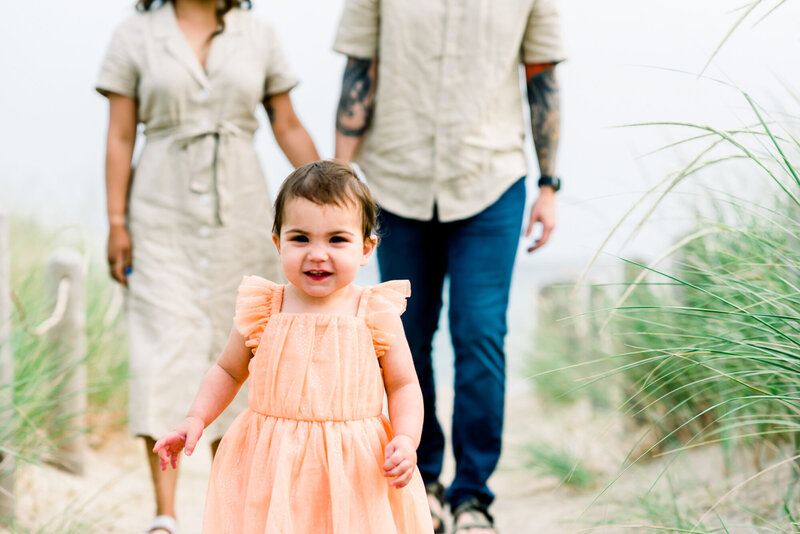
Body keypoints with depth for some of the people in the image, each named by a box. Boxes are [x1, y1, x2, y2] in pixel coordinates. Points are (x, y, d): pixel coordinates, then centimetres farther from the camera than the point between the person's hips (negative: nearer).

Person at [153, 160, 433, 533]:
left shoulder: (375, 315, -2)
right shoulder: (261, 313, 1)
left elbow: (403, 386, 4)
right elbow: (228, 372, 16)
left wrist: (406, 440, -12)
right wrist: (196, 420, 4)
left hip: (357, 472, -1)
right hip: (271, 470, 1)